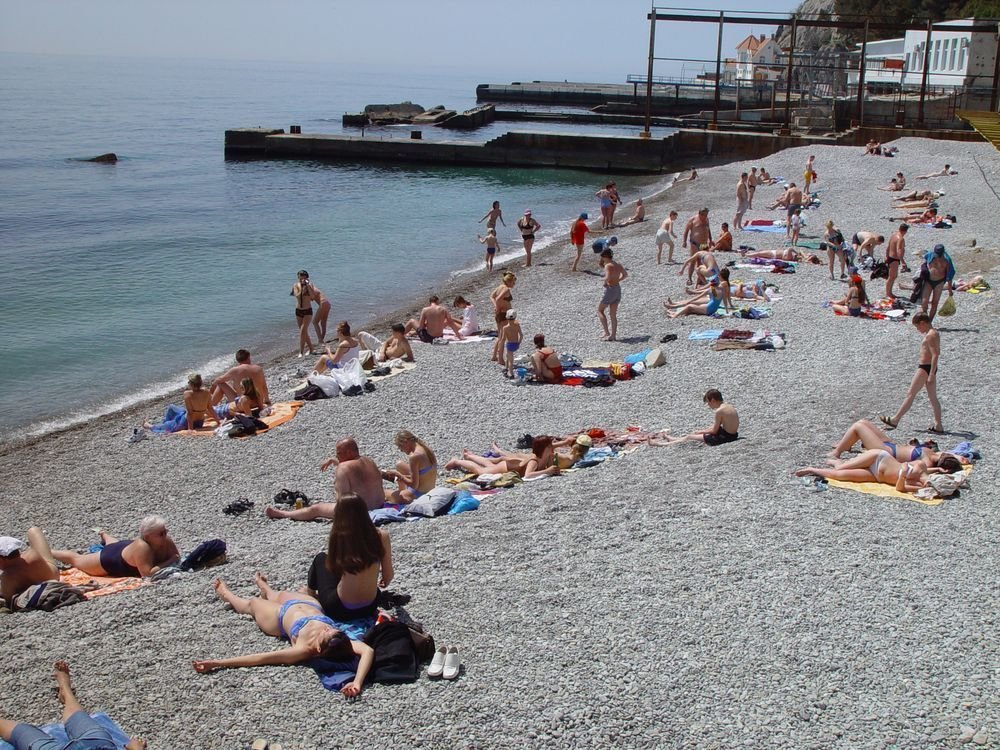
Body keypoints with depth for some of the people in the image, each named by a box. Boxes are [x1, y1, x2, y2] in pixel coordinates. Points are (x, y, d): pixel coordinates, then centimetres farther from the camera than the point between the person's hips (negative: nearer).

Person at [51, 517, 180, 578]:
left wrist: (175, 561, -35)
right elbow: (147, 574, -50)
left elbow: (177, 558, -14)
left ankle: (104, 534, 74)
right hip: (110, 559, -6)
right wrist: (168, 563, -46)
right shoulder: (142, 546, -46)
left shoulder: (166, 541, -28)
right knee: (75, 559, 21)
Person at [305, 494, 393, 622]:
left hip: (338, 611, -1)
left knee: (321, 558, 25)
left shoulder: (337, 536, -12)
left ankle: (311, 593, 49)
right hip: (369, 608, 1)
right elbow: (388, 576, 3)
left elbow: (332, 567, 4)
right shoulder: (381, 536, -9)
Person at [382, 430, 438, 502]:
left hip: (418, 496, -9)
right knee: (399, 464, 25)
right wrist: (402, 476, 11)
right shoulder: (426, 448, 2)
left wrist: (397, 474, -8)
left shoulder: (414, 456, -24)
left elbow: (414, 485, -20)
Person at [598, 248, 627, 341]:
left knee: (600, 310, 9)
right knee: (613, 314, 14)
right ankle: (613, 335, 14)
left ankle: (607, 332, -1)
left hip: (610, 289, -8)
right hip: (618, 289, 8)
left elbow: (608, 278, -31)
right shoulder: (618, 264, 8)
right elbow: (625, 275, 21)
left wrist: (604, 281, -10)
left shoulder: (608, 265, -17)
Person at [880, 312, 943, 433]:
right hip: (930, 368, 10)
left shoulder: (930, 335, -17)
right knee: (933, 398, 10)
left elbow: (935, 355, -23)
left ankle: (895, 420, -1)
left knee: (910, 394, -5)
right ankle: (938, 425, 10)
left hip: (925, 368, -10)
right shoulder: (934, 333, 14)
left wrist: (931, 374, -24)